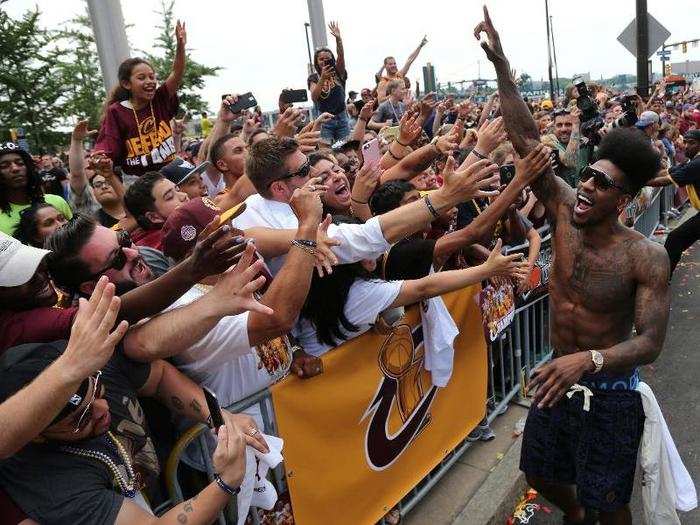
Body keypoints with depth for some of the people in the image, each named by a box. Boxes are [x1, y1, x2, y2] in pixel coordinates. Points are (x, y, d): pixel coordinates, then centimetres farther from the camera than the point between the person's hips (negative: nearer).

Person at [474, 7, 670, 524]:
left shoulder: (646, 256, -20)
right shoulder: (566, 212, -10)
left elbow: (650, 342, -23)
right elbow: (528, 142, -15)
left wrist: (588, 359, -41)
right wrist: (501, 65, -20)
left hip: (610, 392, -4)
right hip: (559, 377, 5)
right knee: (542, 476, 22)